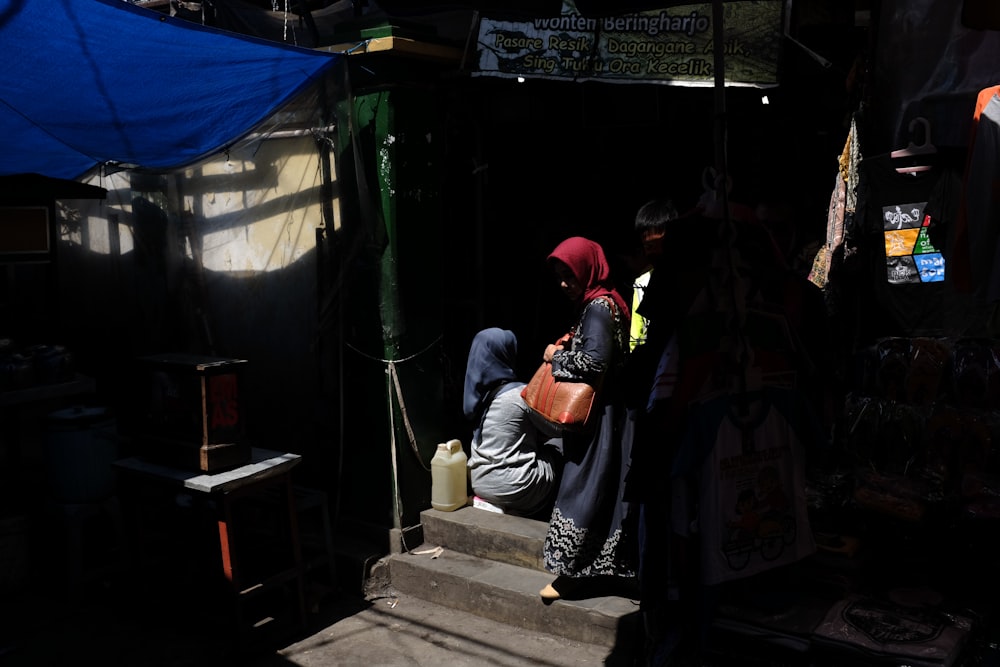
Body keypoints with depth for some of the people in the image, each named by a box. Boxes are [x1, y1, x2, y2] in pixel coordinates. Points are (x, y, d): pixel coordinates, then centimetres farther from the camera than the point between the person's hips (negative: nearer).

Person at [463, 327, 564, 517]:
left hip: (480, 484, 6)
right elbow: (557, 428, -2)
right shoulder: (521, 394, -17)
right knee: (560, 446, 15)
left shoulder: (478, 391, 2)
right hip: (513, 490, -6)